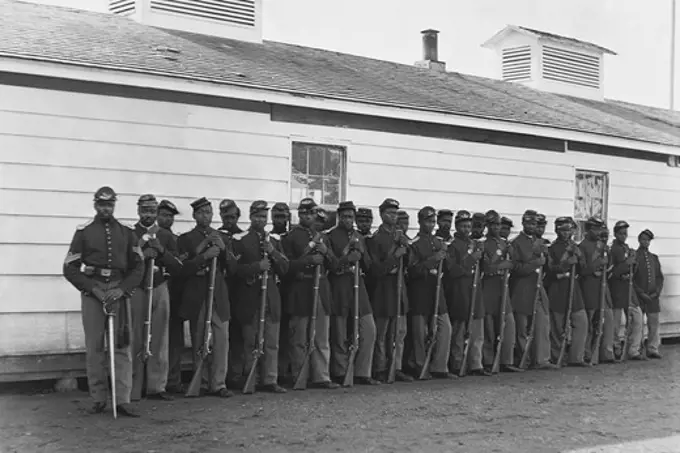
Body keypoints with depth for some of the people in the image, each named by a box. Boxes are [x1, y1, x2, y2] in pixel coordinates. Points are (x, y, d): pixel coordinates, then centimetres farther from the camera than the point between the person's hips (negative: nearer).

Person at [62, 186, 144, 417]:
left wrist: (122, 289, -8)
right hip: (92, 292, -1)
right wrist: (94, 289, -10)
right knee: (94, 348, 0)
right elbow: (70, 268, 1)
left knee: (122, 346, -5)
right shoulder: (83, 232, 5)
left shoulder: (126, 232, 10)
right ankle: (98, 399, 8)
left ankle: (123, 400, -4)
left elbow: (138, 267, 8)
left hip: (119, 292, 1)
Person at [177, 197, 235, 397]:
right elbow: (183, 269, -8)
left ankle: (218, 384, 1)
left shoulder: (221, 237, 16)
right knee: (199, 342, 1)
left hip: (219, 296, 3)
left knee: (222, 340, -4)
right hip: (197, 297, -3)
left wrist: (223, 249, -5)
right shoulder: (186, 239, 4)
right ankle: (202, 384, 10)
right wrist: (205, 256, -18)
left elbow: (232, 269, 11)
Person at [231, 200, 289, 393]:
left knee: (272, 342, 2)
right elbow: (235, 269, -9)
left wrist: (273, 252, -7)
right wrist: (257, 266, -18)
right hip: (249, 297, -4)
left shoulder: (275, 239, 13)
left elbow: (284, 269, 8)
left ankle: (270, 380, 7)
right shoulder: (239, 240, -1)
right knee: (250, 342, 3)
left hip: (271, 296, 4)